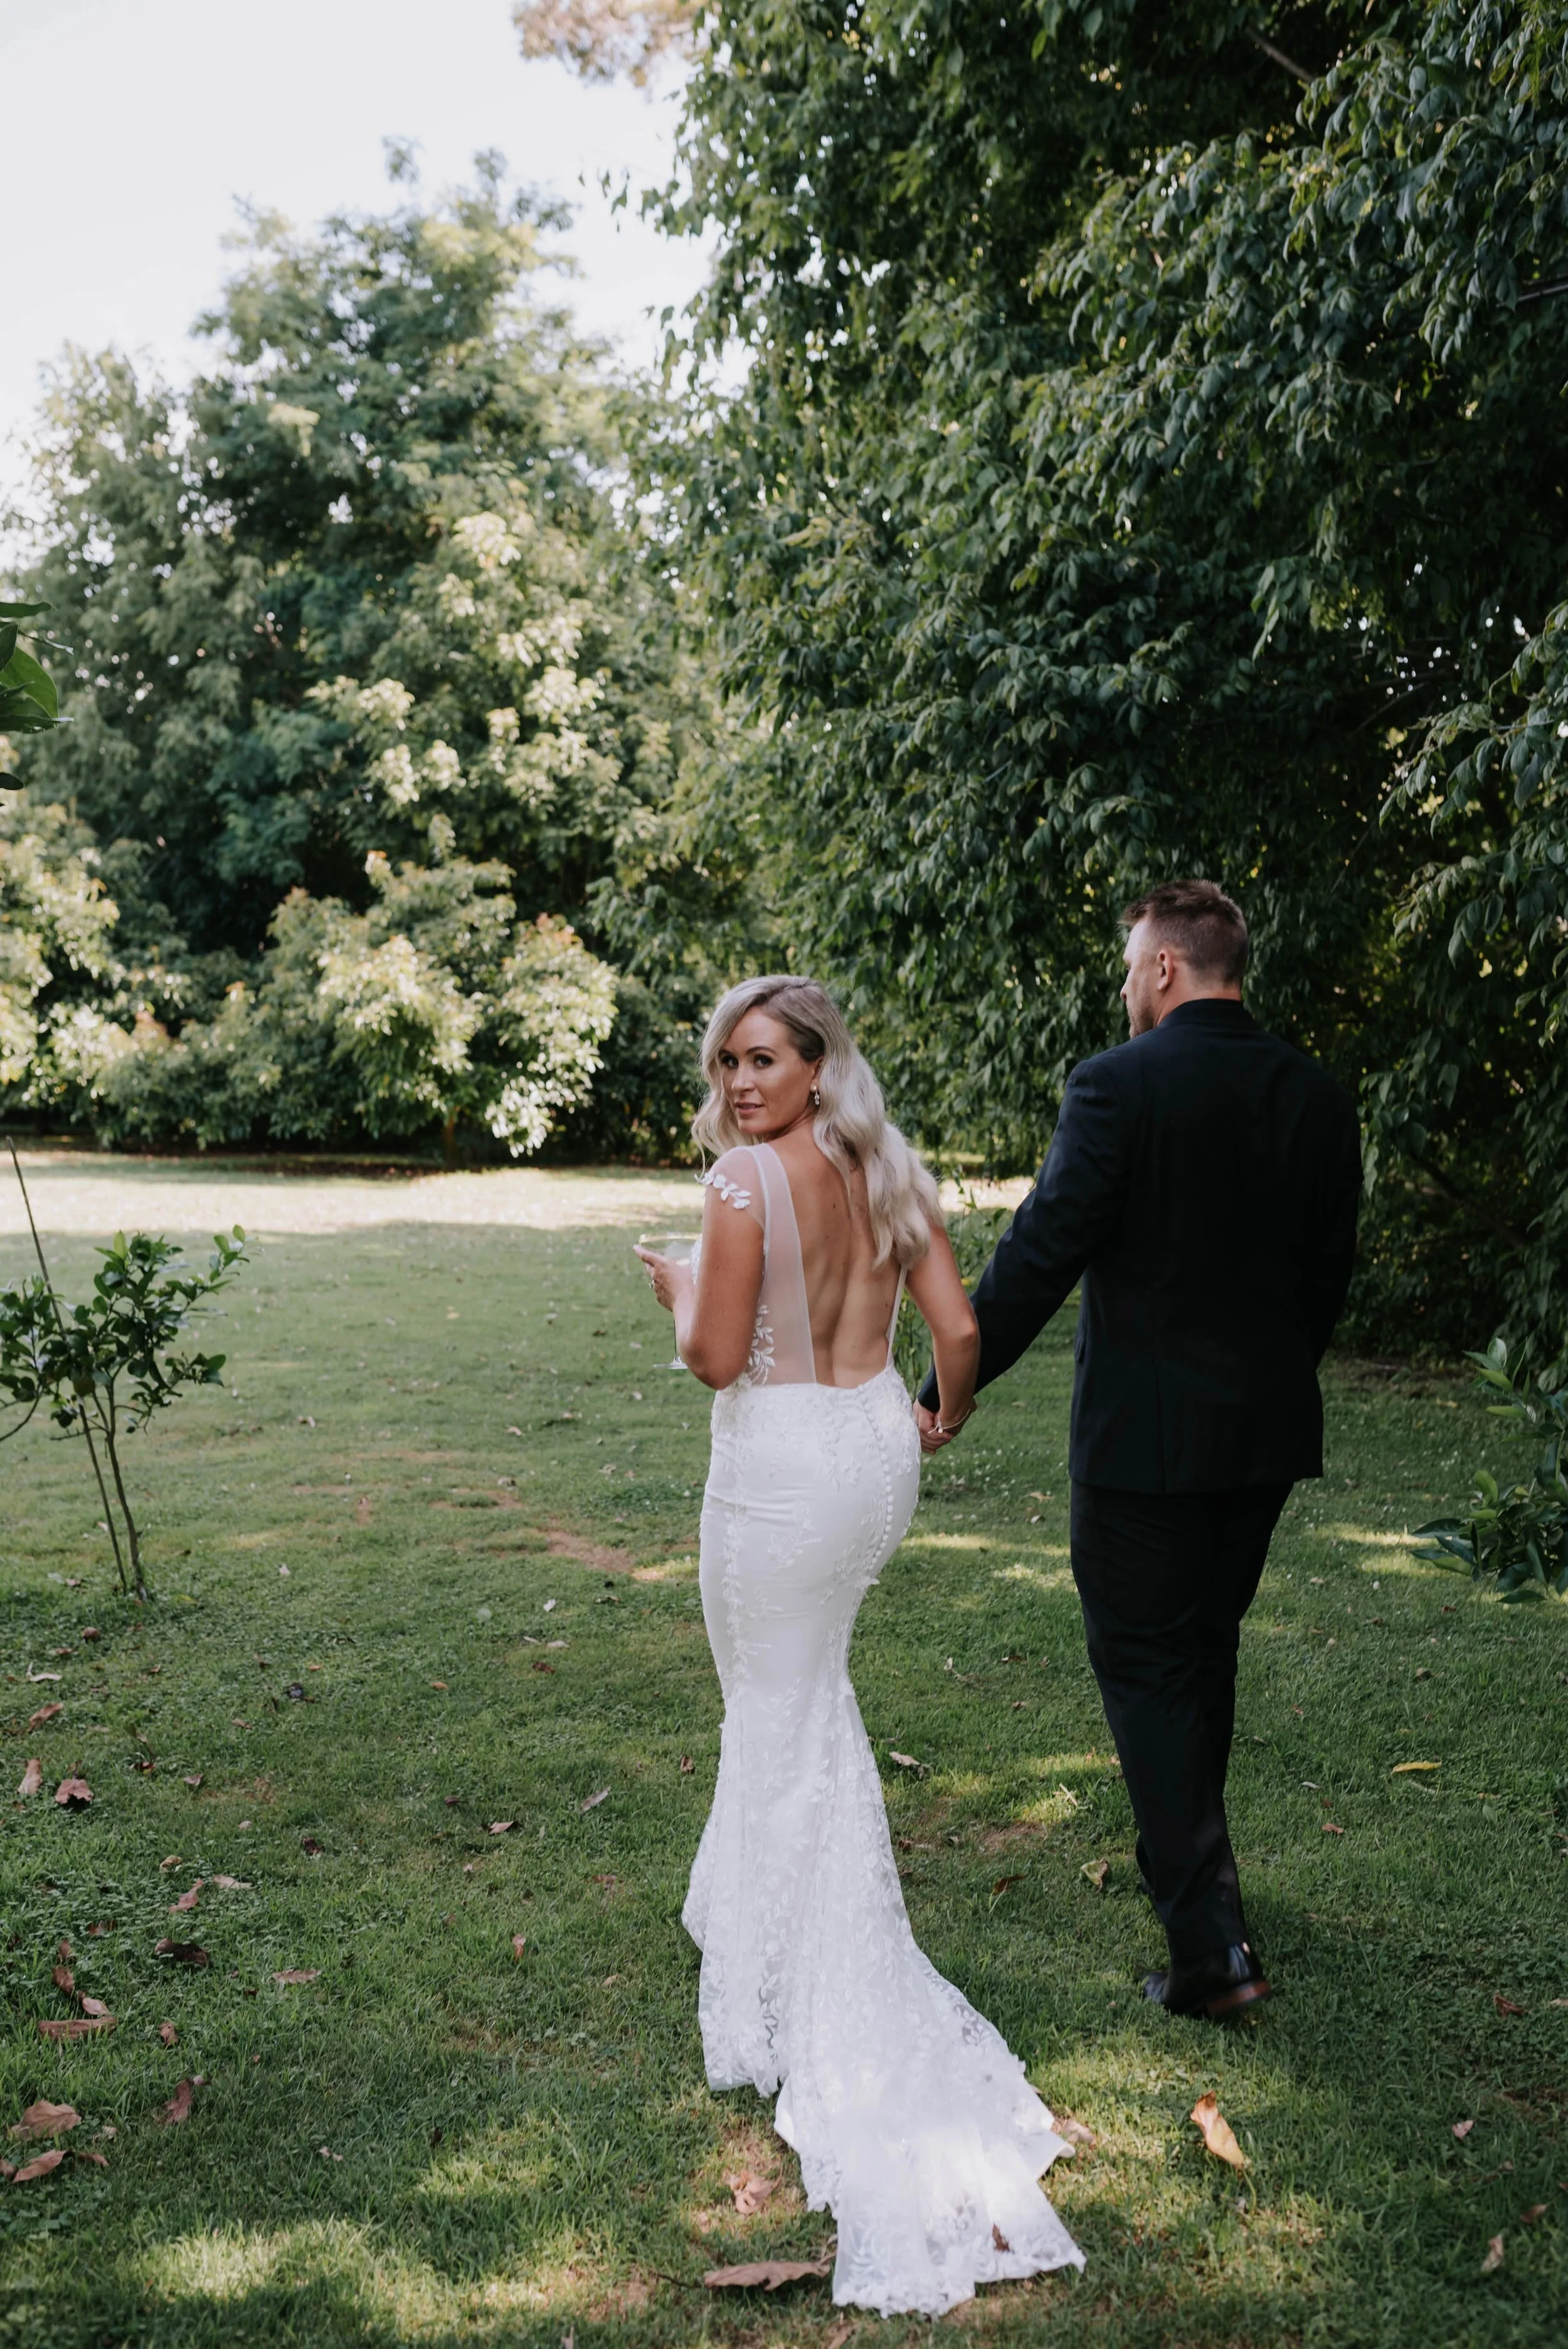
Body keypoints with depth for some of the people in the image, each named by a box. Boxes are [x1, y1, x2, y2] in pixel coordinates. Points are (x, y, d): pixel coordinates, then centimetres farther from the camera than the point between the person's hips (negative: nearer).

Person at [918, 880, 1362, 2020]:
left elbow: (1039, 1256, -17)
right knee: (1207, 1648, 22)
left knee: (1146, 1667, 3)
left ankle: (1211, 1941, 2)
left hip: (1145, 1434, -6)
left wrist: (947, 1389, -9)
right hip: (1270, 1429, 7)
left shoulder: (1118, 1086, -15)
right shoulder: (1319, 1095, 3)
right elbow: (1330, 1271, 10)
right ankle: (1181, 1857, 40)